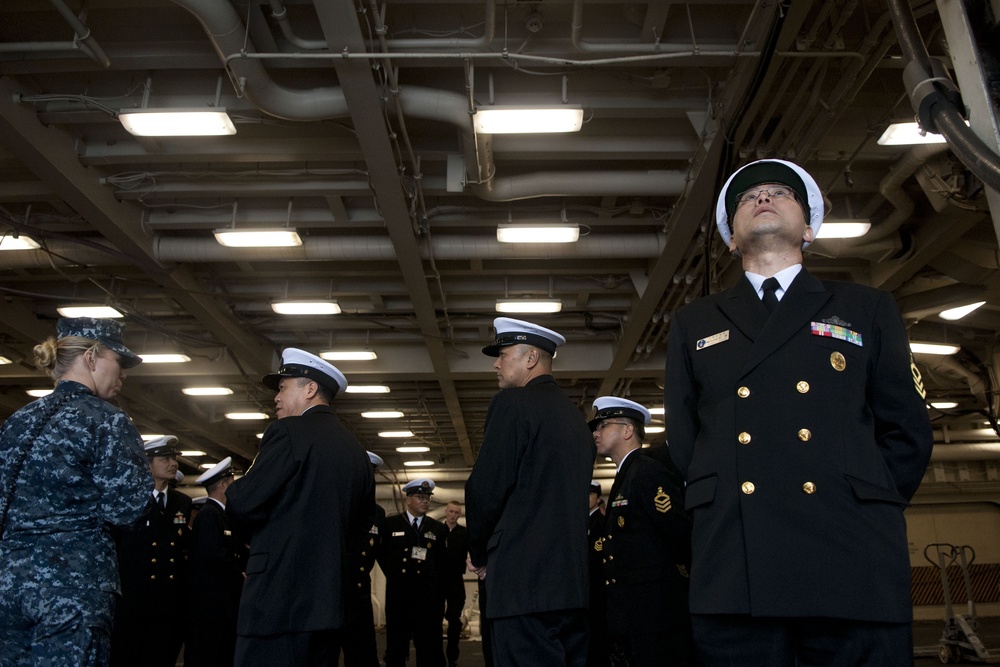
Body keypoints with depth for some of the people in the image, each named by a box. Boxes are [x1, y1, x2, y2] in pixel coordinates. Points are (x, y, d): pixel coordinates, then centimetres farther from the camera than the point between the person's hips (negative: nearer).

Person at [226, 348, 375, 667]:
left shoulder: (288, 432, -9)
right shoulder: (356, 451, 13)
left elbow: (244, 504, -15)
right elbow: (362, 521, 20)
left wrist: (234, 490, 6)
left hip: (279, 601, -8)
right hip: (330, 602, 8)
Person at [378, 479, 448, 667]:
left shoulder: (438, 528, 9)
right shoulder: (391, 524, 5)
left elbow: (442, 563, 13)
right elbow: (382, 554, 12)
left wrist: (440, 593, 9)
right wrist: (393, 575, 8)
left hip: (428, 596, 1)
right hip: (398, 594, -1)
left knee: (430, 649, 0)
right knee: (396, 647, 6)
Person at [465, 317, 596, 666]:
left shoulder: (512, 403, -6)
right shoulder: (575, 415, 18)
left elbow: (485, 489, -11)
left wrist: (480, 554, 5)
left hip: (526, 579, -8)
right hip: (574, 579, 8)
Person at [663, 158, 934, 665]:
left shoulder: (868, 310, 16)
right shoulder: (693, 325, 17)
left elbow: (908, 432, 13)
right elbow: (682, 442, 15)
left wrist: (862, 510, 4)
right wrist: (720, 503, 5)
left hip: (855, 568, 0)